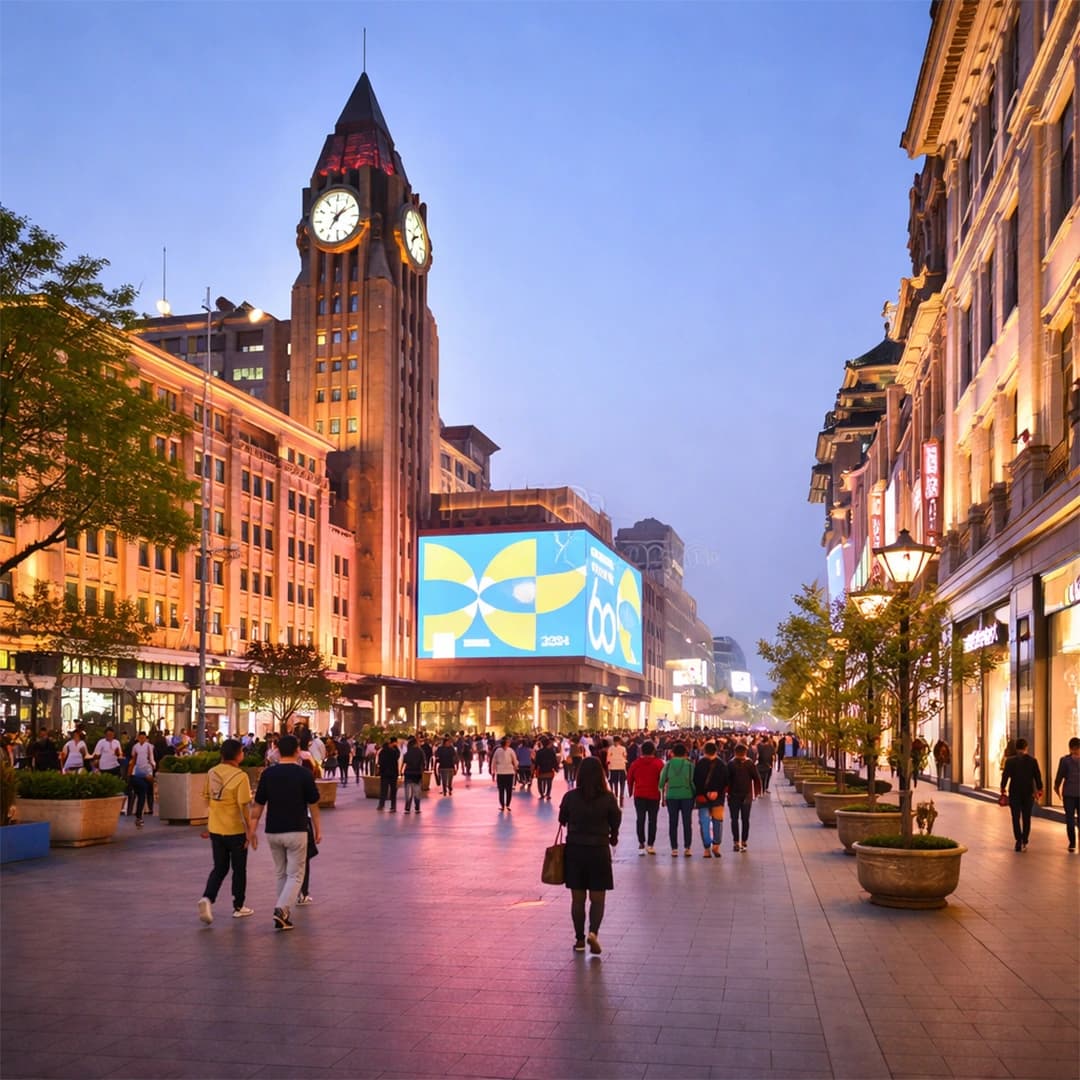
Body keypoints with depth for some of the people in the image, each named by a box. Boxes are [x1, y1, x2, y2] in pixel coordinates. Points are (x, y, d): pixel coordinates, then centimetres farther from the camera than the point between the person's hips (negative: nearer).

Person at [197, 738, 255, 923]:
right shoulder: (240, 776, -17)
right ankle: (238, 907, 22)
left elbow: (207, 799, 11)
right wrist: (250, 830, -13)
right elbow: (243, 806, -19)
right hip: (236, 830, -5)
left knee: (219, 868, 15)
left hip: (215, 829, 5)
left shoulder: (212, 773, 1)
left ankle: (207, 898, -8)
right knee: (239, 869, 12)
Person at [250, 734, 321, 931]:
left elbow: (258, 805, 1)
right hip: (296, 831, -3)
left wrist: (252, 830, 8)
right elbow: (313, 805, -1)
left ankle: (284, 914, 21)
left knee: (280, 874, 17)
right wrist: (318, 829, 10)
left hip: (273, 831, 4)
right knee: (295, 875, 3)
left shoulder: (268, 773, -1)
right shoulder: (304, 774, -8)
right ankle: (281, 909, -16)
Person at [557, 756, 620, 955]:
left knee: (578, 899, 12)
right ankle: (593, 932, -13)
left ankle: (579, 939, 16)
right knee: (597, 898, 8)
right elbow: (616, 823, -1)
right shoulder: (608, 798, -11)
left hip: (575, 850, 1)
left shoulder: (570, 797, -8)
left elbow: (562, 821, 3)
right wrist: (613, 836, 19)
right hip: (599, 851, -1)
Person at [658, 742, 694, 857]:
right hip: (687, 796, -1)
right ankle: (687, 848, 6)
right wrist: (695, 796, 7)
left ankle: (674, 849, 5)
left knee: (673, 823, 7)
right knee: (687, 822, 7)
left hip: (671, 796, 1)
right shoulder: (689, 765, -3)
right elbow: (693, 782, -3)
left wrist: (663, 796, 12)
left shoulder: (668, 765, 0)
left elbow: (662, 781, 1)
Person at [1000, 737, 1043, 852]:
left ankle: (1019, 841, -4)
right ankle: (1024, 842, 8)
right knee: (1026, 818, 11)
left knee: (1016, 818, 5)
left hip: (1015, 793, -1)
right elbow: (1038, 776, 0)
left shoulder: (1010, 760, -7)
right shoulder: (1032, 760, -3)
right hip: (1028, 793, 1)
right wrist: (1039, 790, 10)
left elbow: (1005, 776, -7)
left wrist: (1003, 789, 3)